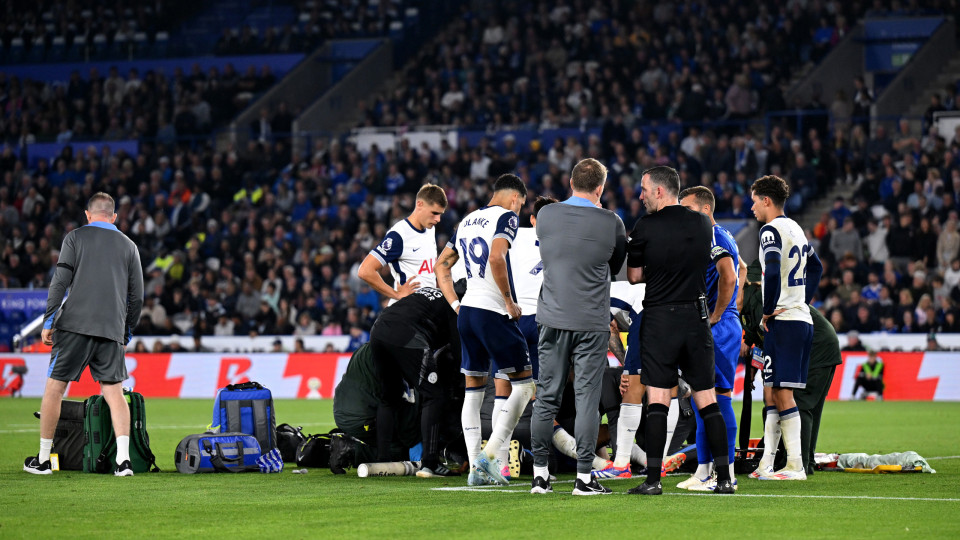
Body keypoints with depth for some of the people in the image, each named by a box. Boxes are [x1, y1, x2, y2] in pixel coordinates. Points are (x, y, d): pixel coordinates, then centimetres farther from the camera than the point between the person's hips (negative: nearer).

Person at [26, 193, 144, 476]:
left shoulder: (75, 237, 5)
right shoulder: (128, 246, 13)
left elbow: (60, 281, -4)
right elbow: (137, 296, 13)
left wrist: (48, 322, -2)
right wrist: (127, 332, 23)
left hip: (75, 325, -3)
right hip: (112, 330, 3)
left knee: (54, 387, 5)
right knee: (113, 391, 4)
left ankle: (43, 459, 9)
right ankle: (123, 458, -11)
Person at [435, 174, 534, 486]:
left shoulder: (467, 222, 18)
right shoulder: (507, 217, -6)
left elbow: (442, 265, 22)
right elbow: (496, 258, -23)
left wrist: (455, 305, 18)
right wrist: (510, 302, -14)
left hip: (467, 311, 8)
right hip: (493, 312, -8)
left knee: (473, 390, 10)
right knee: (523, 383, 1)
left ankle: (475, 468, 7)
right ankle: (489, 455, -9)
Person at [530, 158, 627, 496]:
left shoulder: (546, 215, 0)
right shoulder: (611, 223, -6)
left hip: (553, 320, 2)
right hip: (592, 322, -2)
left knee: (546, 398, 7)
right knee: (587, 398, 0)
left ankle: (540, 474, 10)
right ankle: (584, 477, -2)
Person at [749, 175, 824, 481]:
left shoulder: (771, 230, -10)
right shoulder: (795, 229, 18)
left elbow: (772, 272, -24)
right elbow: (815, 267, 32)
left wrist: (768, 311, -14)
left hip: (783, 320, -9)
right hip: (802, 318, 9)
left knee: (782, 393, -7)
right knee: (771, 393, 10)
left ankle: (796, 466, -9)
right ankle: (767, 464, 10)